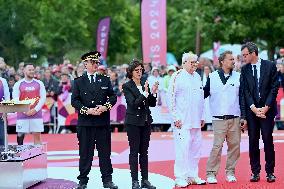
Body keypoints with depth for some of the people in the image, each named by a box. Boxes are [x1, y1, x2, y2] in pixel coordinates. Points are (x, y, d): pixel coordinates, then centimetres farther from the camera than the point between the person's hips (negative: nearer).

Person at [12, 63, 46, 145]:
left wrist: (35, 109, -9)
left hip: (36, 114, 1)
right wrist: (25, 111, -11)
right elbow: (15, 99, -2)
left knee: (37, 136, 0)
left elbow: (43, 98, 3)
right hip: (22, 115, -1)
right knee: (20, 136, 0)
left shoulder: (39, 83, 7)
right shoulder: (18, 84, 3)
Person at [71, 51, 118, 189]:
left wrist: (105, 107, -9)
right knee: (85, 153, 2)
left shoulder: (105, 80, 11)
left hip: (103, 122, 2)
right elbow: (74, 100, -1)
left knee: (105, 151, 5)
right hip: (85, 122, -2)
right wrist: (87, 110, -14)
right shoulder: (78, 82, 5)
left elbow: (113, 97, 10)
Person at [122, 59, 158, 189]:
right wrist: (145, 93, -24)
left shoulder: (145, 85, 9)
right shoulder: (127, 86, -6)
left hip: (146, 122, 5)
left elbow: (152, 104, 9)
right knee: (134, 151, -2)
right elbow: (133, 104, -17)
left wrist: (153, 92, -7)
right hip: (133, 122, -5)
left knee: (144, 151, 8)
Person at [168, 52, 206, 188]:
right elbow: (171, 98, -7)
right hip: (182, 121, -6)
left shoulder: (197, 77, 13)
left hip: (196, 121, 6)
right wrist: (175, 118, -11)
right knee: (182, 148, -9)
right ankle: (180, 178, -4)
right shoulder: (177, 77, -6)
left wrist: (202, 117, 15)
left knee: (195, 148, 8)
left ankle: (193, 176, 16)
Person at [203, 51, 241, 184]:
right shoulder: (212, 77, 2)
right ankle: (211, 174, 0)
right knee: (217, 146, -7)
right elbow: (204, 93, 8)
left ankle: (230, 172, 15)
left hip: (235, 118, 3)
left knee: (234, 145, 3)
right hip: (219, 118, -2)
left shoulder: (238, 77, 7)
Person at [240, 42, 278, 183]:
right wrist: (254, 108, -9)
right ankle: (255, 172, 9)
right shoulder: (244, 70, 6)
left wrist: (266, 107, -9)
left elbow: (274, 88, -3)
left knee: (268, 140, -3)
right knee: (253, 141, 2)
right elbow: (244, 91, 2)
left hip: (267, 109, -2)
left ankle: (270, 172, 5)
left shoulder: (270, 66, 0)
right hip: (251, 110, 2)